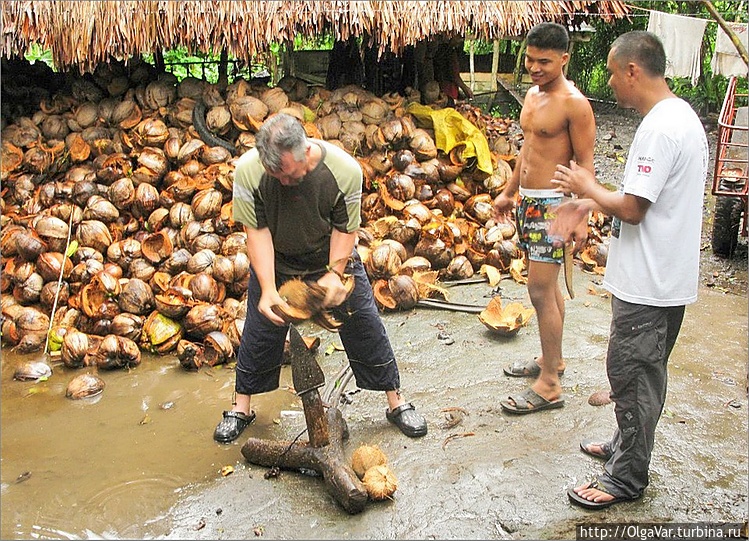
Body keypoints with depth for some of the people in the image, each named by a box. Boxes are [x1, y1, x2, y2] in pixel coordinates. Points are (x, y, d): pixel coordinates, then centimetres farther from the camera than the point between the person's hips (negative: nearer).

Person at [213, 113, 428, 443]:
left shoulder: (345, 171, -30)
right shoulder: (248, 171, -28)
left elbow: (345, 229, -17)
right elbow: (257, 232, -22)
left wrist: (335, 273, -29)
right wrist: (268, 289, -30)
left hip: (333, 258, 0)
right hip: (274, 261, 1)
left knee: (366, 329, 3)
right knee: (259, 334, 7)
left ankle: (396, 403, 22)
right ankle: (241, 408, 29)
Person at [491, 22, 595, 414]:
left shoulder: (574, 103, -15)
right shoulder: (532, 95, 11)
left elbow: (585, 163, -16)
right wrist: (509, 193, 25)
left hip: (553, 204, -9)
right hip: (528, 200, 9)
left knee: (540, 290, -8)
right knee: (548, 285, 18)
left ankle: (549, 386, 2)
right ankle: (552, 359, 32)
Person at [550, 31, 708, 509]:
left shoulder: (659, 129, -23)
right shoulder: (682, 115, 10)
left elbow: (631, 208, -24)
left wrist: (588, 188, -7)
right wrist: (588, 203, 9)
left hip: (649, 284, -10)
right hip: (666, 276, 10)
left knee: (632, 374, 2)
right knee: (643, 371, 22)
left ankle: (627, 478, 17)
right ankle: (627, 445, 40)